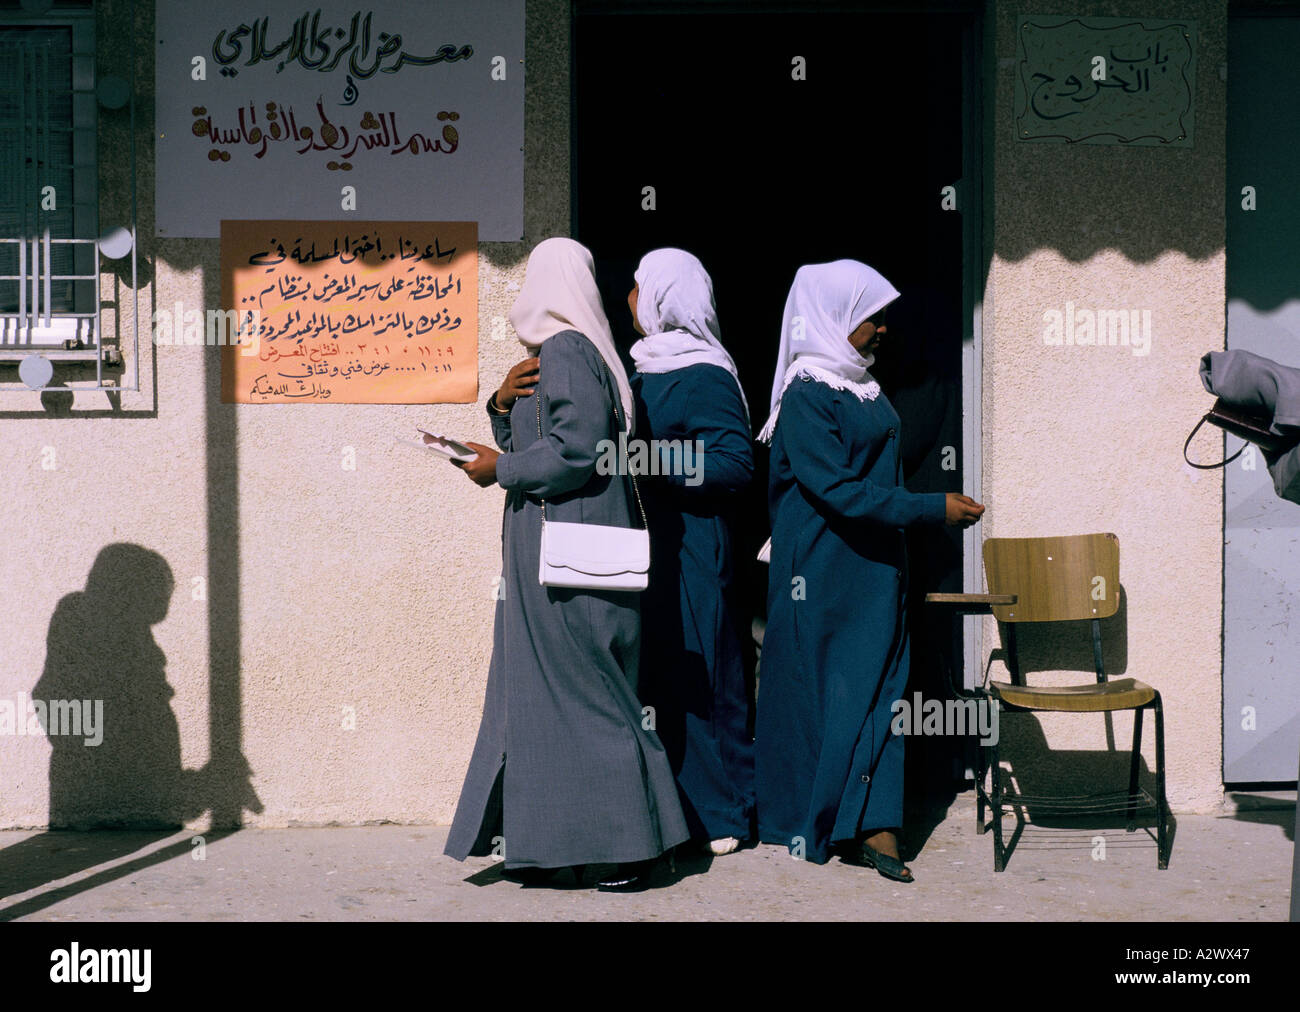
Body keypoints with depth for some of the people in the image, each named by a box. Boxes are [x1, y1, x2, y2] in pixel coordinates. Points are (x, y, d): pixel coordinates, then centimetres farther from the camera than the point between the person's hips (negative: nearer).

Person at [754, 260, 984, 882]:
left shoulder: (864, 390, 12)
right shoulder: (806, 398, -14)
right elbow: (838, 490, -21)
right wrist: (934, 509, -18)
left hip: (874, 567, 8)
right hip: (823, 571, -8)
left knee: (878, 686, 1)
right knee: (818, 690, 1)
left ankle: (872, 827, 1)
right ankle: (805, 827, 14)